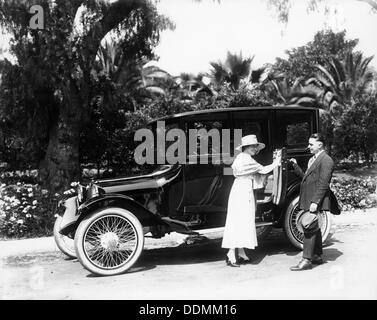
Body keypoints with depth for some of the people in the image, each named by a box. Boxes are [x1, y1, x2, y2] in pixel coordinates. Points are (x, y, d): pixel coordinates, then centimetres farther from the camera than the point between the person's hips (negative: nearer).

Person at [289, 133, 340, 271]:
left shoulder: (326, 160, -12)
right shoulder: (312, 159, 19)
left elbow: (323, 183, -19)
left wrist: (315, 202, -23)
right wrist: (295, 166, 10)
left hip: (315, 201, -10)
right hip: (307, 200, 10)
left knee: (308, 226, -12)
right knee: (313, 228, 16)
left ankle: (306, 260, -8)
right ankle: (317, 256, 27)